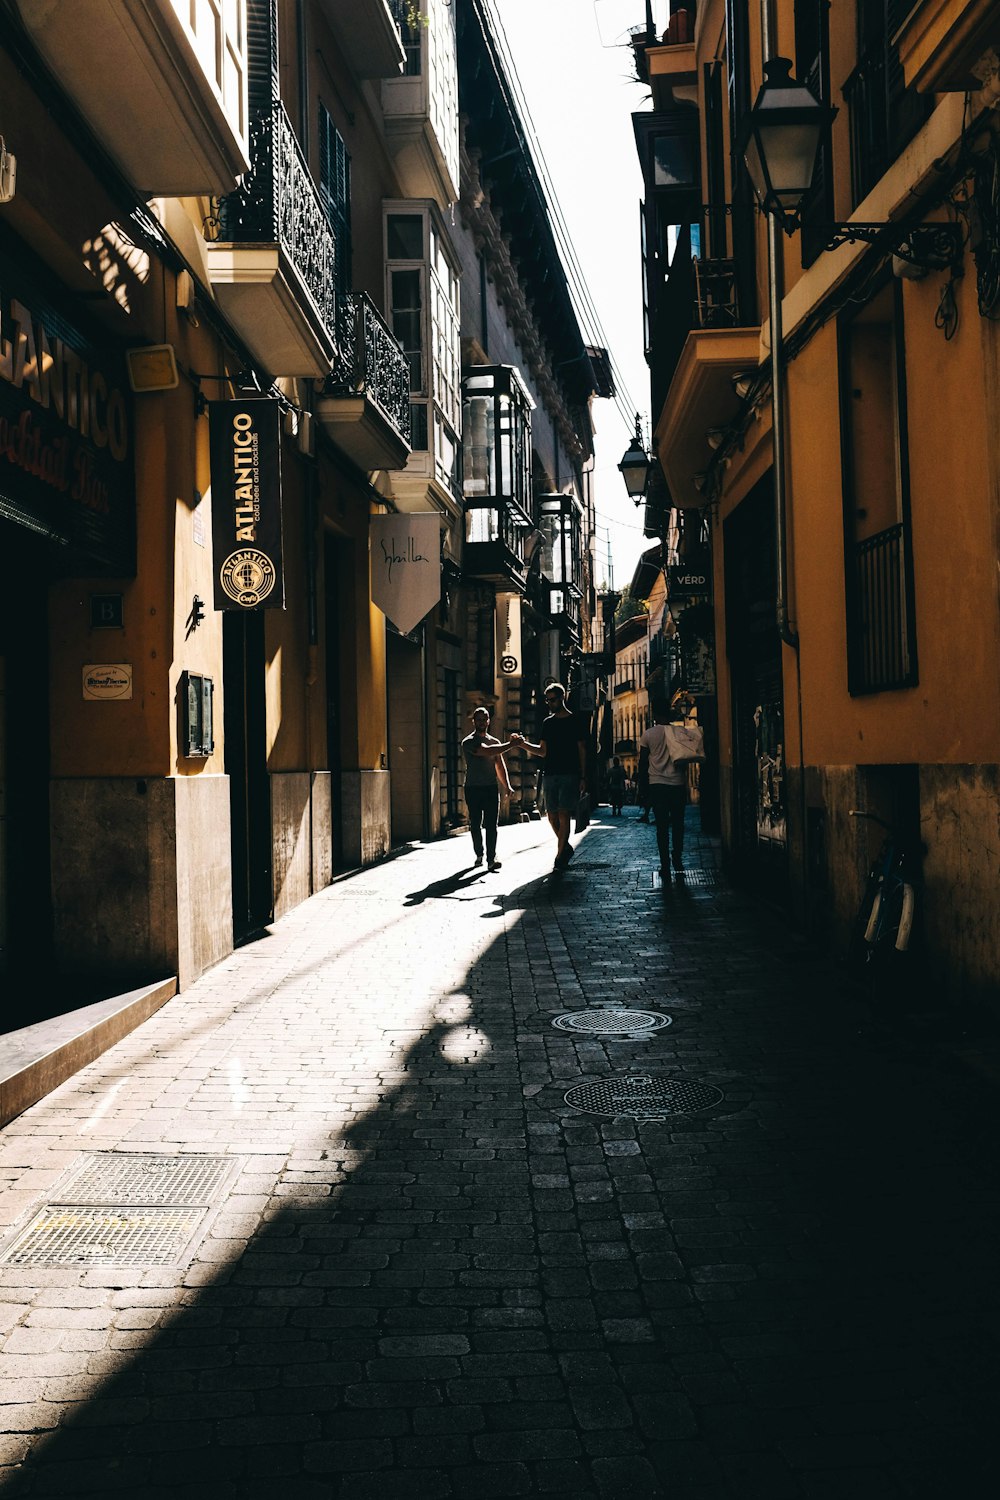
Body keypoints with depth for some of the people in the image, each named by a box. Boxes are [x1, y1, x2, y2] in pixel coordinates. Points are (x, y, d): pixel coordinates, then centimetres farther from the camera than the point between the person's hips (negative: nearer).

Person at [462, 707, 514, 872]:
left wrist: (506, 785, 11)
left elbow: (499, 765, 22)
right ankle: (479, 854, 22)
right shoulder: (469, 742, -5)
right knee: (475, 824, 5)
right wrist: (510, 744, -22)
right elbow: (486, 751, -22)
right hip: (473, 789, -3)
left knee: (491, 825, -6)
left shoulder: (494, 742, 16)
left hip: (491, 787, 3)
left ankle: (491, 858, -11)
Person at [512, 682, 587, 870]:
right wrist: (523, 744, -1)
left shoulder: (575, 722, 2)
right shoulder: (547, 723, 15)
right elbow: (543, 751, 14)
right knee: (552, 816, 5)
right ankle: (565, 848, 24)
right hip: (550, 775, 5)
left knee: (563, 815, -11)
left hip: (570, 775, -5)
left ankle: (560, 857, -9)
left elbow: (582, 751, 2)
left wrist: (583, 778, -5)